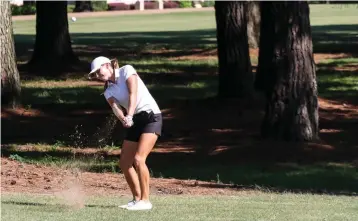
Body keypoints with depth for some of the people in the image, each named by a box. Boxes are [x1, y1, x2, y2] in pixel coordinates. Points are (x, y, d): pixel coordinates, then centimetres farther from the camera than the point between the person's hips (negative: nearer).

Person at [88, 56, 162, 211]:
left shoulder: (126, 70, -6)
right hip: (135, 122, 7)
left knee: (138, 159, -19)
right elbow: (115, 107, -12)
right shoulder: (108, 91, 8)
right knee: (124, 163, 5)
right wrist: (123, 119, -35)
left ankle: (145, 200, -15)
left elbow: (133, 94, -19)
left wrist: (129, 115, -34)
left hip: (151, 116, -7)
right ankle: (137, 199, 19)